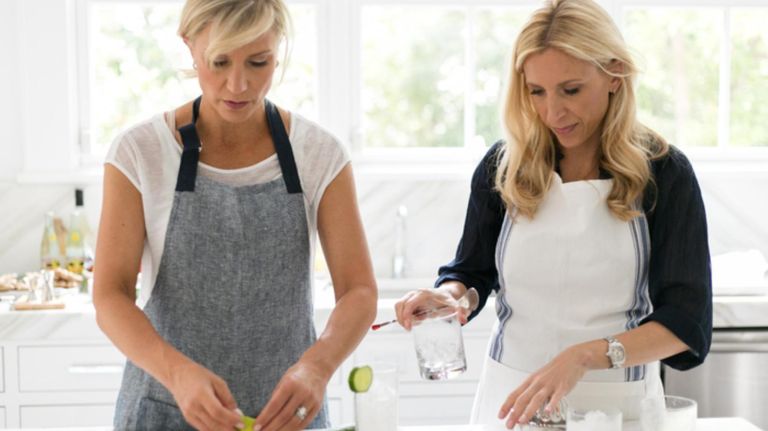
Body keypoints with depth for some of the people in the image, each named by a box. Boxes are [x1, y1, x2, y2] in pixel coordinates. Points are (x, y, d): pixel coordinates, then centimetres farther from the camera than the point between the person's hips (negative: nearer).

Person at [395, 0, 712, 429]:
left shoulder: (663, 172, -10)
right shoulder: (503, 165, -3)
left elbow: (688, 320, -13)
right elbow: (472, 271, 9)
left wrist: (584, 355, -28)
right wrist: (446, 295, -14)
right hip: (511, 395, 2)